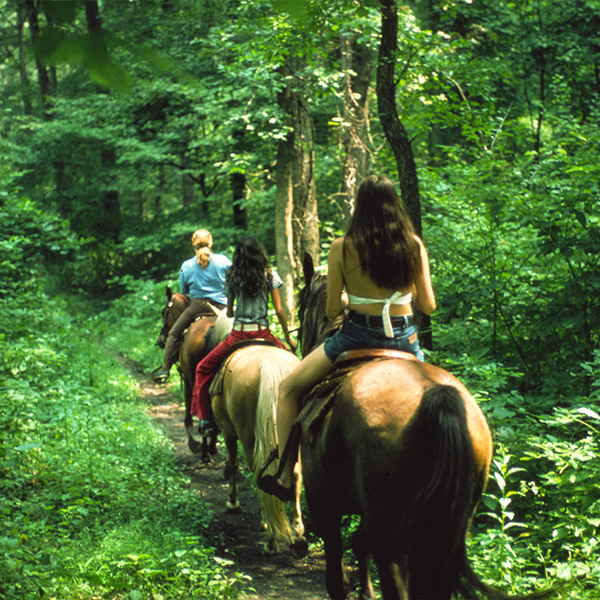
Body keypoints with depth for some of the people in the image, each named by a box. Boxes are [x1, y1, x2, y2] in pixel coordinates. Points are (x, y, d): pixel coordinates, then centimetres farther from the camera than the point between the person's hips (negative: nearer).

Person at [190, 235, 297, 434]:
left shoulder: (233, 277, 3)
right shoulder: (270, 276, 1)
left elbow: (229, 312, 10)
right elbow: (279, 310, -1)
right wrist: (288, 338, 8)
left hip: (238, 334, 0)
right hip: (263, 333, 1)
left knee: (204, 369, 14)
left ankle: (205, 420, 5)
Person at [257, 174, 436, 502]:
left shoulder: (342, 248, -8)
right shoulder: (414, 245, -2)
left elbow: (332, 310, -4)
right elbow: (428, 305, 2)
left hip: (357, 335, -3)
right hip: (405, 340, 3)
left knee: (288, 389, 15)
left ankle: (285, 478, 13)